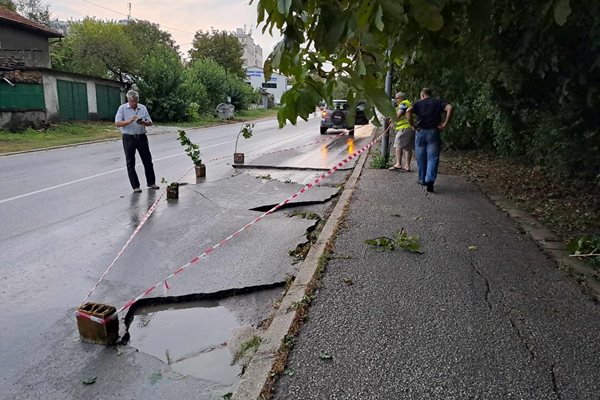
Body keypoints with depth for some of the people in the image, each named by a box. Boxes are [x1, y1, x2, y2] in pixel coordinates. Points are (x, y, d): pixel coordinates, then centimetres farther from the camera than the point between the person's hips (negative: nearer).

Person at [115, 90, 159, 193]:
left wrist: (143, 122, -16)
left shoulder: (143, 108, 6)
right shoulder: (122, 108, -2)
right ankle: (135, 186, 9)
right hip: (129, 138, -2)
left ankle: (151, 182, 21)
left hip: (142, 137, 3)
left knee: (148, 161, 7)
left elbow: (150, 122, 6)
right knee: (130, 163, 1)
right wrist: (129, 121, -24)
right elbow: (117, 124, -10)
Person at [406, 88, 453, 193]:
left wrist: (412, 125, -7)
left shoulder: (418, 103, 8)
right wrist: (445, 123, -5)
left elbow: (408, 111, -12)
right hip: (433, 132, 0)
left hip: (420, 132, 1)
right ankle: (430, 180, -18)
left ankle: (422, 180, 21)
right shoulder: (437, 102, 10)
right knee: (432, 158, -2)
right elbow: (450, 108, -7)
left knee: (421, 158, 12)